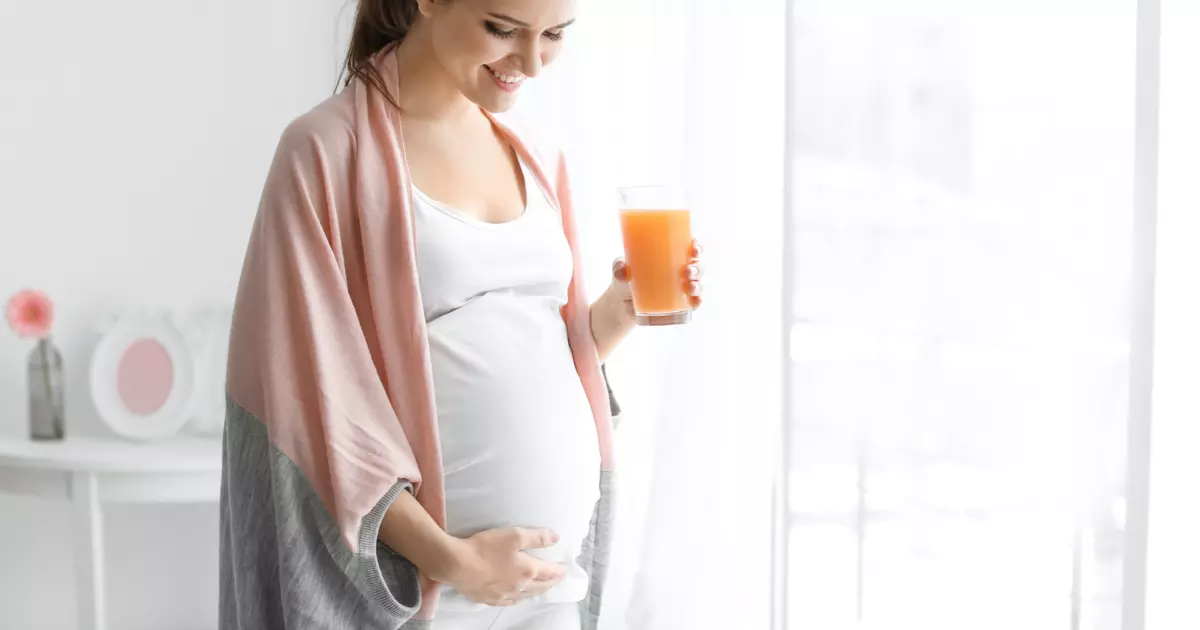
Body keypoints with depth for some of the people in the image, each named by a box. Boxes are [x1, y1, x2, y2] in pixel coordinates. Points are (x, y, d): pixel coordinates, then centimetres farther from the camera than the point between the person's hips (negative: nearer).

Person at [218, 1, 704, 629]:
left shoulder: (536, 159, 9)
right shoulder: (328, 149, -9)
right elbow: (312, 390, -12)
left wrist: (620, 308, -3)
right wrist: (447, 556, -16)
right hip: (413, 571, -5)